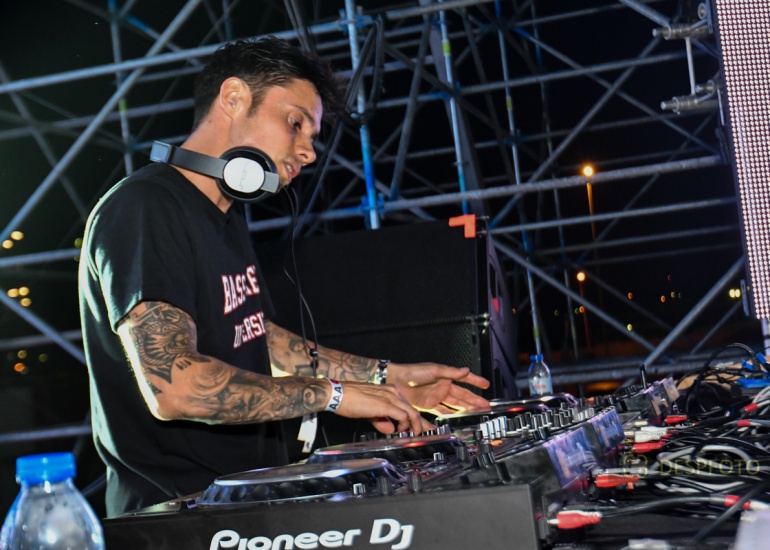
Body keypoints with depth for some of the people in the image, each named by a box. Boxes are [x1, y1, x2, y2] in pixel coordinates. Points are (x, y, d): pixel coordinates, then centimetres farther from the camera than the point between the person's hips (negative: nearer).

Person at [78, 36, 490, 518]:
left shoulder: (228, 214, 16)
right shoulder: (143, 208, -15)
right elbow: (173, 385, -25)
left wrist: (388, 376, 12)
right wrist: (335, 394, -19)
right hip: (174, 514, -9)